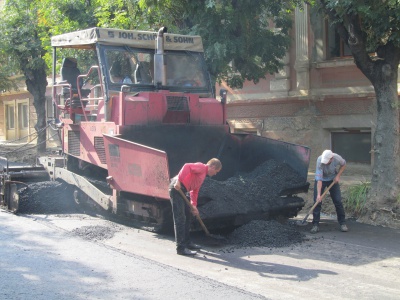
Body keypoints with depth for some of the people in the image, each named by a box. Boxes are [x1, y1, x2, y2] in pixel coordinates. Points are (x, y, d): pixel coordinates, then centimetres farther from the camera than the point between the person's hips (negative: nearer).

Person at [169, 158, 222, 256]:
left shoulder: (203, 174, 24)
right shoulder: (201, 167, -5)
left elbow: (194, 191, 25)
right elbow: (187, 166, -23)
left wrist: (193, 206, 18)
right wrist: (179, 180, -30)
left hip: (182, 191, 10)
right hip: (177, 188, -10)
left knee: (189, 216, 19)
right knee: (180, 219, -9)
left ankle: (187, 242, 31)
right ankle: (181, 248, -7)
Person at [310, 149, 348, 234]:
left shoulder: (337, 158, -28)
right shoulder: (320, 160, -35)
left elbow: (343, 165, -2)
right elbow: (319, 179, -36)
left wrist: (338, 175, -13)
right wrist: (319, 194, -39)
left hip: (333, 179, 2)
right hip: (321, 179, -2)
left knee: (338, 201, -1)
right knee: (317, 201, -8)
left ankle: (342, 223, 10)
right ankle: (315, 225, -2)